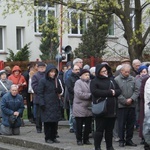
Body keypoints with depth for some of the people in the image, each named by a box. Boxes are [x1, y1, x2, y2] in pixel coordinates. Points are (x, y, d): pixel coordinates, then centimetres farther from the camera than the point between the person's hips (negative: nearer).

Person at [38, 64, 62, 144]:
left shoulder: (56, 80, 10)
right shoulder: (43, 81, -6)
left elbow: (60, 91, 16)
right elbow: (40, 93, -7)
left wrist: (57, 89, -7)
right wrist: (42, 103, -14)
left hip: (55, 104, 5)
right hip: (47, 105, -5)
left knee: (55, 122, 6)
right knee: (47, 121, -2)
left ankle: (53, 137, 15)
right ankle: (48, 138, 7)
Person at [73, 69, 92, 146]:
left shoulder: (91, 82, 11)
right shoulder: (78, 83, -7)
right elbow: (79, 94, -18)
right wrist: (90, 95, -14)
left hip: (89, 108, 5)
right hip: (80, 108, -5)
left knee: (88, 125, 9)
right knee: (79, 125, 3)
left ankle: (86, 139, 19)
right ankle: (79, 140, 12)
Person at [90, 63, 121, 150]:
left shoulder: (112, 79, 16)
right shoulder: (95, 81, -2)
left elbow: (119, 90, 14)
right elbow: (95, 91, -19)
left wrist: (114, 92, -11)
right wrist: (109, 92, -14)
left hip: (112, 109, 5)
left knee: (110, 129, 13)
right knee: (100, 130, -1)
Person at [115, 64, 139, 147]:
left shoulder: (132, 79, 7)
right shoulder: (117, 80, -6)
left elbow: (136, 91, 5)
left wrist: (131, 99, -10)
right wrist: (125, 101, -12)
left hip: (131, 105, 4)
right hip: (121, 105, -4)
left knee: (131, 124, 9)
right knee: (121, 124, 1)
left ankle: (129, 140, 19)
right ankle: (121, 140, 9)